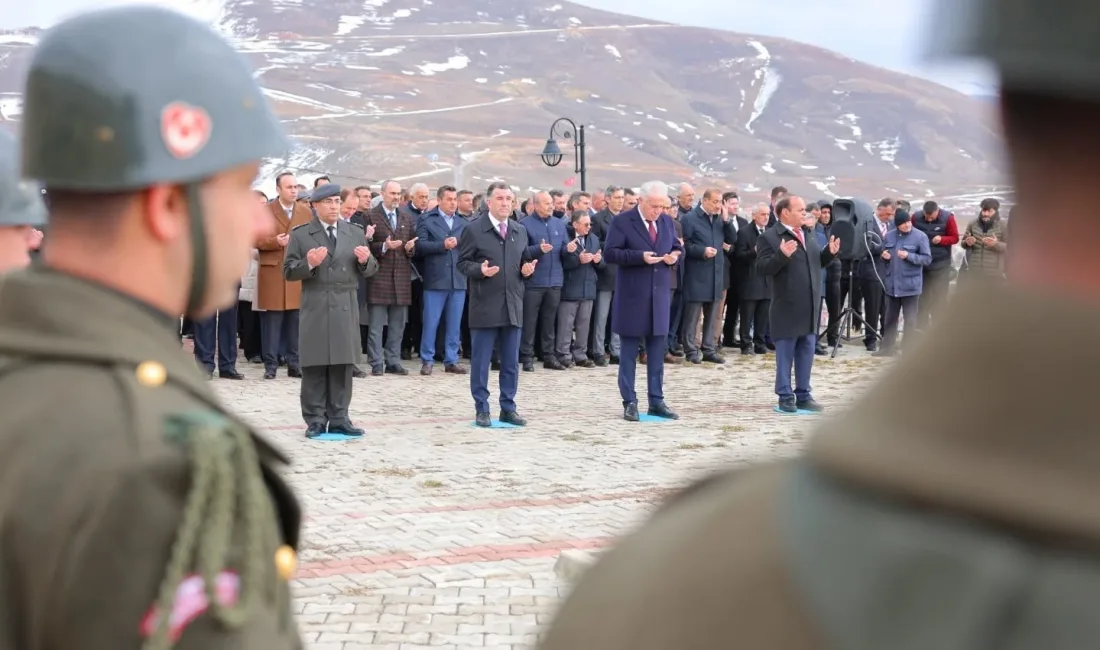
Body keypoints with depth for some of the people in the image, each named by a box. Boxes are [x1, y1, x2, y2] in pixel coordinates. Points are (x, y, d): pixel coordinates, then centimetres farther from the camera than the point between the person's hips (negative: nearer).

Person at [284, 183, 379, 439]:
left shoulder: (356, 232, 12)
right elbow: (288, 272, 0)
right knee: (315, 365, -1)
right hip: (315, 307, -2)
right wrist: (308, 263, -18)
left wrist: (366, 260, -9)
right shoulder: (300, 235, 4)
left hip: (346, 307, 3)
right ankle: (315, 420, 5)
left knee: (343, 365, 3)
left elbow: (369, 270, 13)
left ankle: (339, 419, 9)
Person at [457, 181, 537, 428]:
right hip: (485, 306, -5)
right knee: (480, 361, 0)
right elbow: (463, 263, -4)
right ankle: (482, 410, 8)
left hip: (513, 306, 5)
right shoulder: (473, 229, -4)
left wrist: (527, 270, -3)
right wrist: (480, 269, -22)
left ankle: (508, 408, 16)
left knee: (511, 362, 8)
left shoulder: (520, 230, 12)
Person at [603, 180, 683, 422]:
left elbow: (677, 247, 19)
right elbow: (609, 253, -13)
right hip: (632, 298, -5)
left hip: (660, 296, 5)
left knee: (657, 352, 9)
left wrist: (675, 255, -5)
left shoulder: (667, 221, 9)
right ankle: (629, 403, 7)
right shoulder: (621, 221, -8)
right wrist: (640, 256, -23)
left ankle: (656, 402, 15)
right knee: (629, 352, 2)